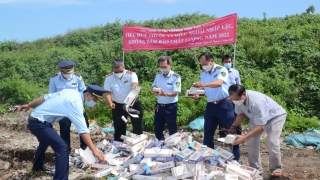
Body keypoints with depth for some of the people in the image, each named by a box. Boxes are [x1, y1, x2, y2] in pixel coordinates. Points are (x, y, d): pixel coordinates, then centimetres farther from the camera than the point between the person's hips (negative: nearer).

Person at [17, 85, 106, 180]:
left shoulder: (70, 92, 1)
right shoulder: (76, 103, -24)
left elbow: (46, 97, 9)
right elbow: (83, 130, -31)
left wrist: (29, 105, 19)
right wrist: (94, 151, -32)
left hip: (35, 120, 10)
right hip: (38, 123, -10)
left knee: (46, 141, 35)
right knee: (63, 147, -20)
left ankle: (38, 166, 60)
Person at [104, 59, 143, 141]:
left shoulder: (131, 75, -14)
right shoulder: (109, 78, -7)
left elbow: (134, 84, -33)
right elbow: (107, 92, -11)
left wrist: (134, 87, -58)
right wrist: (110, 103, -30)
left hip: (134, 103, -1)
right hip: (118, 106, 1)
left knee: (137, 125, 7)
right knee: (119, 127, 8)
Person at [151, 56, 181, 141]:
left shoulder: (176, 77, -12)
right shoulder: (158, 75, 6)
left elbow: (175, 93, -18)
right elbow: (152, 87, 10)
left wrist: (165, 94, -37)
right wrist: (154, 91, -15)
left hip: (170, 107, -5)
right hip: (159, 106, 6)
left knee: (172, 129, 7)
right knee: (157, 129, 15)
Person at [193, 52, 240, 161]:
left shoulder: (221, 70, -11)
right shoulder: (203, 74, 8)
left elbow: (219, 83, -31)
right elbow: (205, 89, 12)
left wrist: (204, 84, -47)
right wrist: (198, 95, -11)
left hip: (224, 105, -6)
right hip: (210, 106, 6)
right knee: (208, 132, 11)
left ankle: (235, 157, 12)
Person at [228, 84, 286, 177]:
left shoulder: (256, 102, -44)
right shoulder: (238, 99, -22)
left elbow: (260, 126, -39)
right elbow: (241, 114, -2)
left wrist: (244, 137, -44)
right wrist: (233, 126, -16)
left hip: (275, 117, -6)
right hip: (257, 117, 7)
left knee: (272, 143, -19)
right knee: (251, 142, -3)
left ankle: (276, 169, 1)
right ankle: (256, 169, 8)